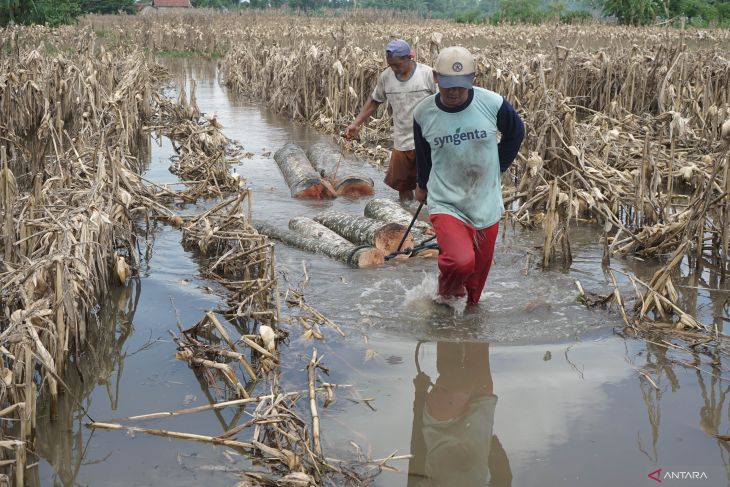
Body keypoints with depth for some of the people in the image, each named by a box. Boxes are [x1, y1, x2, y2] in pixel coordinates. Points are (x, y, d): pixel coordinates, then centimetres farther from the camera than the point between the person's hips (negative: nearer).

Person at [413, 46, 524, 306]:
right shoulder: (423, 113, -10)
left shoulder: (493, 104, -13)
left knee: (478, 270, 13)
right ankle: (447, 291, 9)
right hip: (446, 204, -2)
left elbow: (516, 132, 10)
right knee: (460, 262, -25)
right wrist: (422, 185, 25)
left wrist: (498, 166, 8)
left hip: (486, 205, 2)